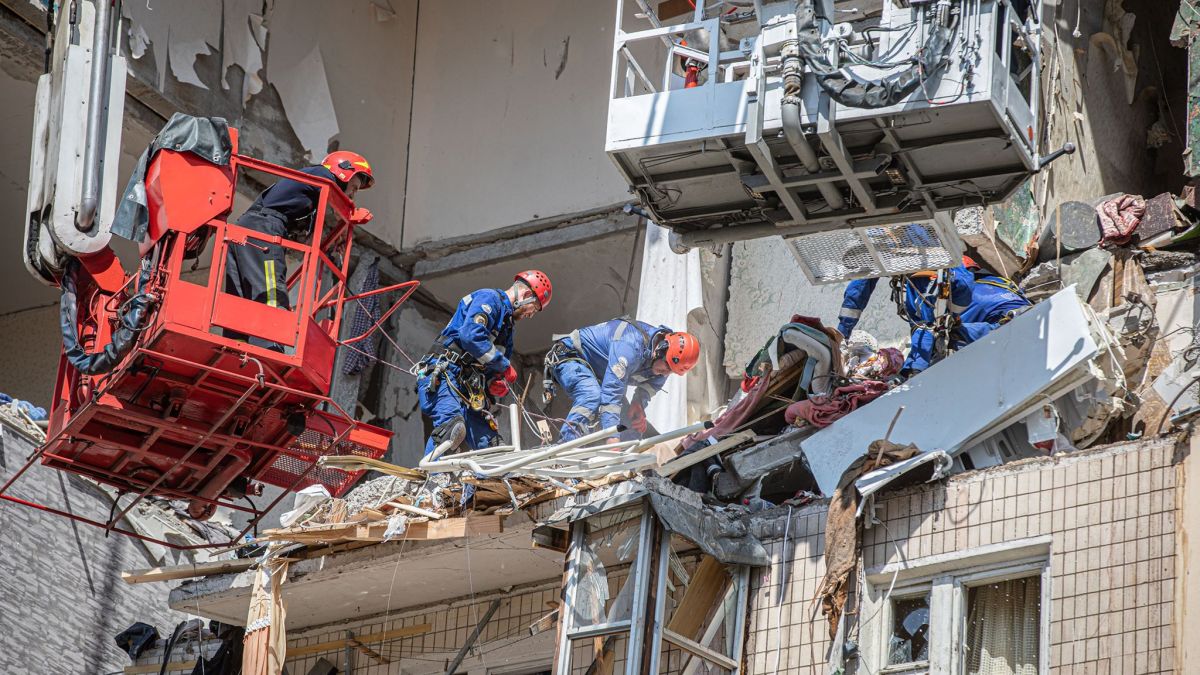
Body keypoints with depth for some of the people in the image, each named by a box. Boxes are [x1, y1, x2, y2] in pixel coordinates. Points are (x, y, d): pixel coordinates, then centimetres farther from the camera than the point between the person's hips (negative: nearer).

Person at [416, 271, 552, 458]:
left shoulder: (506, 324, 30)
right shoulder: (489, 298, -1)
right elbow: (471, 335, -20)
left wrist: (496, 385, 5)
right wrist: (504, 366, -13)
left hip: (468, 385, 10)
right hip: (443, 374, -10)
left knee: (487, 444, -5)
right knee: (452, 424, -34)